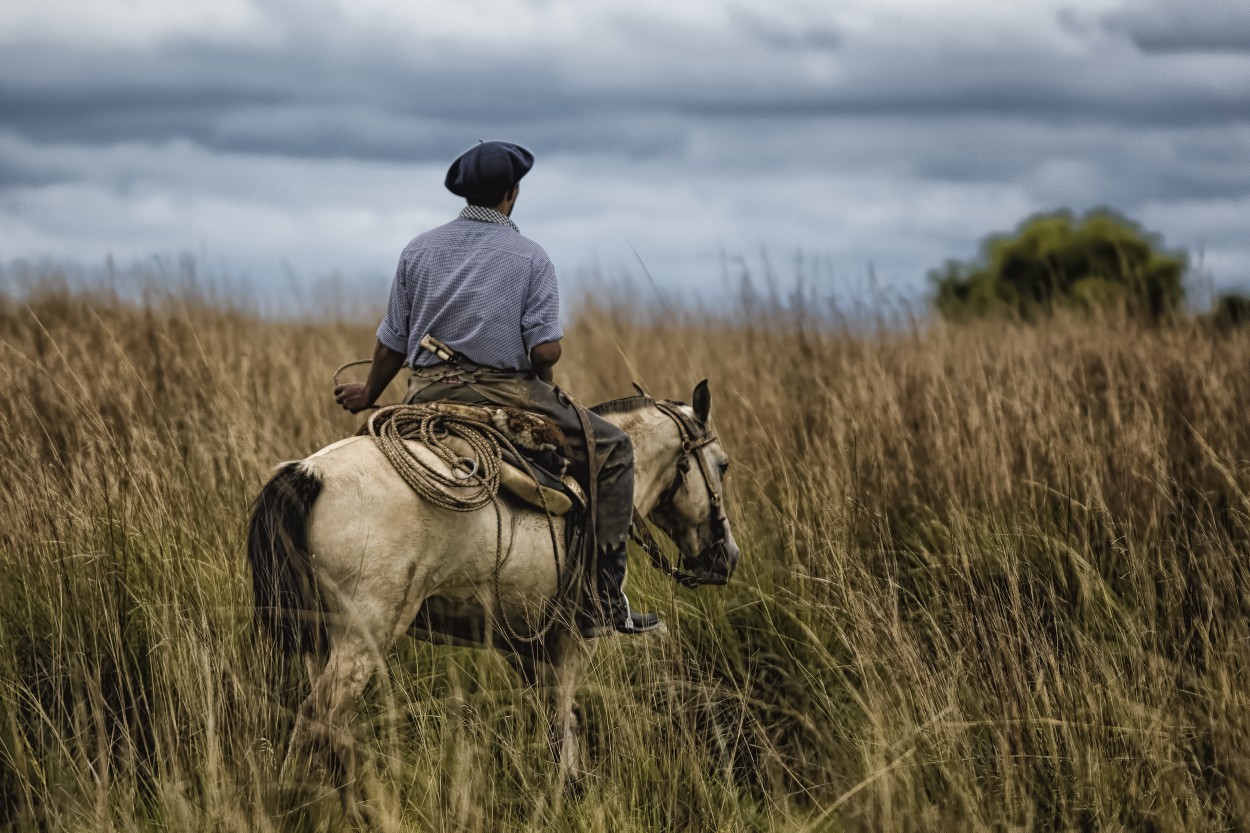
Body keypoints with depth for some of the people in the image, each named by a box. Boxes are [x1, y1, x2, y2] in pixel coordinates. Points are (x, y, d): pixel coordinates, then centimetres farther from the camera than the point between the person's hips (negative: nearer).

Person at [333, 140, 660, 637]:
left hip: (427, 399, 4)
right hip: (506, 394, -4)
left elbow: (392, 344, 10)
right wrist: (541, 385, 10)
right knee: (612, 451, 9)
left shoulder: (419, 249, 9)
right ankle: (602, 605, 1)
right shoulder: (530, 257, -2)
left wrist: (368, 396, 27)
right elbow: (547, 349, -12)